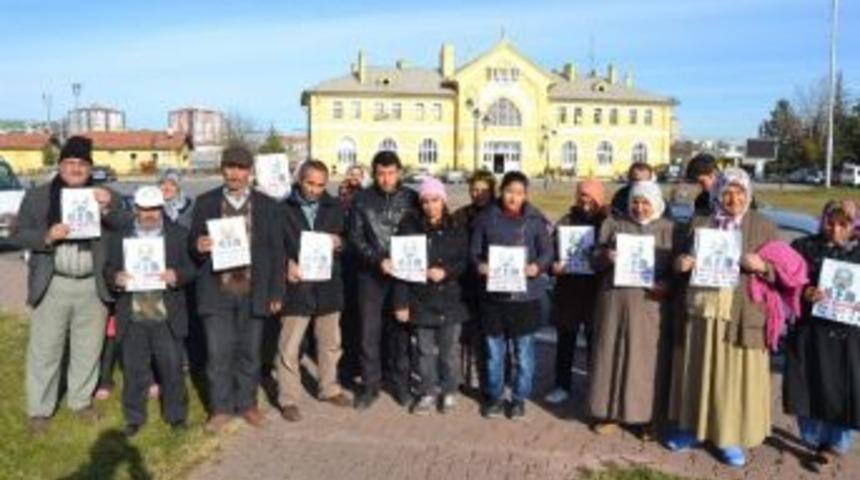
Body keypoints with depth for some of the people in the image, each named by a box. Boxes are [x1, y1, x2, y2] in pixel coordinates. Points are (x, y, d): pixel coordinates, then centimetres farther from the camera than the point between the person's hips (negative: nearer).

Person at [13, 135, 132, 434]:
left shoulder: (105, 197, 6)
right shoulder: (37, 197, 4)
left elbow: (128, 229, -3)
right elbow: (18, 235, 2)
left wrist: (108, 208, -20)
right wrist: (47, 236, -16)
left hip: (93, 287, 1)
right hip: (52, 286, -1)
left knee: (88, 349, 12)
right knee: (45, 350, 6)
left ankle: (81, 401, 28)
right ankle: (39, 410, 19)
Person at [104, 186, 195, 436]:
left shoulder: (179, 235, 4)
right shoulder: (120, 237, 9)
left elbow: (191, 267, 0)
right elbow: (108, 269, 8)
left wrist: (177, 275, -21)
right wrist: (115, 278, -15)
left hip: (167, 317, -1)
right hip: (132, 318, 1)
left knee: (172, 368, 6)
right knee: (134, 370, 9)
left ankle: (176, 415, 22)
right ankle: (134, 418, 25)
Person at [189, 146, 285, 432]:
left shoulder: (267, 206, 5)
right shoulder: (205, 203, 5)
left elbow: (276, 252, 5)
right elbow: (192, 245, 7)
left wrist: (276, 292, 1)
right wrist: (198, 247, -17)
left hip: (253, 292, 1)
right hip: (217, 291, 0)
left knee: (249, 352, 10)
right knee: (219, 353, 2)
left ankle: (247, 403, 27)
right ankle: (220, 408, 18)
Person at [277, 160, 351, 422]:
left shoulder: (335, 208, 8)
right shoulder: (284, 209, -3)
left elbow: (347, 240, 13)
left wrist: (338, 243, -9)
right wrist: (287, 263, -18)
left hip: (328, 284, 4)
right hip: (297, 285, -4)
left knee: (330, 342, 16)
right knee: (289, 346, 0)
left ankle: (330, 388, 33)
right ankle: (288, 399, 13)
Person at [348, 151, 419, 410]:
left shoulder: (411, 198, 1)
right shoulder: (362, 199, 0)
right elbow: (356, 238, -2)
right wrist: (379, 260, -14)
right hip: (371, 275, 0)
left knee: (401, 331, 8)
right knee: (370, 333, 5)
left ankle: (401, 384, 22)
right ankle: (370, 386, 18)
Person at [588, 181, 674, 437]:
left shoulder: (669, 230, 6)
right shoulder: (614, 225, 10)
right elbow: (595, 260, 8)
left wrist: (666, 285, -16)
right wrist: (607, 257, -14)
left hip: (649, 303, -1)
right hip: (615, 300, 1)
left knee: (646, 358, 3)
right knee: (612, 353, 6)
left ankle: (646, 416, 16)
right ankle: (610, 412, 18)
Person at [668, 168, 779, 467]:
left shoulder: (764, 228, 4)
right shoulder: (699, 224, 9)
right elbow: (682, 260, 13)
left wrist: (761, 267, -19)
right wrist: (680, 264, -10)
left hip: (740, 315, -2)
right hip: (701, 310, 2)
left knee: (735, 376, 3)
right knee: (697, 372, 11)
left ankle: (732, 438, 16)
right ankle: (693, 427, 25)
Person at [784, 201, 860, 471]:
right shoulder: (804, 247, 2)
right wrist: (804, 293, -19)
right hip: (810, 331, 0)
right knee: (809, 387, 8)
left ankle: (836, 445, 24)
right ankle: (815, 439, 31)